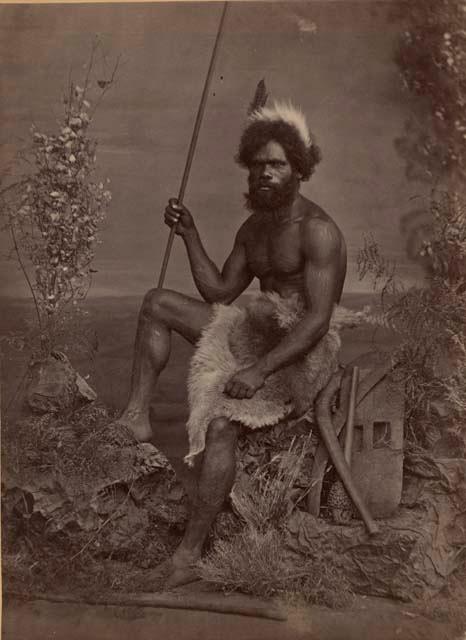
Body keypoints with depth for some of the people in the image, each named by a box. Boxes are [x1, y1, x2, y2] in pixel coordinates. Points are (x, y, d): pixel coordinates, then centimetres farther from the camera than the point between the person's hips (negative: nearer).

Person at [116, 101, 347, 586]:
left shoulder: (318, 231, -17)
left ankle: (190, 551, -22)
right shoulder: (253, 228, 10)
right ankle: (137, 417, -4)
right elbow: (219, 292, 14)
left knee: (220, 421, -34)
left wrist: (260, 370, -34)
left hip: (301, 357, -9)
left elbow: (318, 320, -25)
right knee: (157, 303, 6)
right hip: (257, 337, 9)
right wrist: (189, 235, 6)